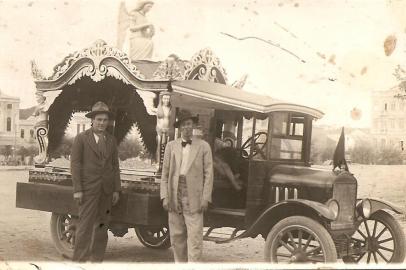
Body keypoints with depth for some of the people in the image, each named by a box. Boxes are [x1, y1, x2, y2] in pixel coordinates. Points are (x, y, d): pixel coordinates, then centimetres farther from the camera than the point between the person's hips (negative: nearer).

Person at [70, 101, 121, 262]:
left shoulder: (111, 140, 11)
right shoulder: (81, 138, -2)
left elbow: (115, 165, 11)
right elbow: (75, 164, -5)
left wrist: (116, 189, 5)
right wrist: (77, 190, -11)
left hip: (107, 190, 5)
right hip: (88, 188, -4)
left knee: (102, 225, 8)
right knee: (85, 225, -6)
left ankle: (97, 260, 17)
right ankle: (79, 260, 1)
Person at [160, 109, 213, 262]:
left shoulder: (203, 146, 5)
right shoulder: (171, 146, 11)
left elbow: (208, 174, 1)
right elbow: (165, 173, 9)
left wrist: (206, 198, -6)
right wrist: (165, 197, 0)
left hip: (194, 198, -3)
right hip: (174, 197, 3)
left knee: (194, 237, -6)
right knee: (176, 237, 8)